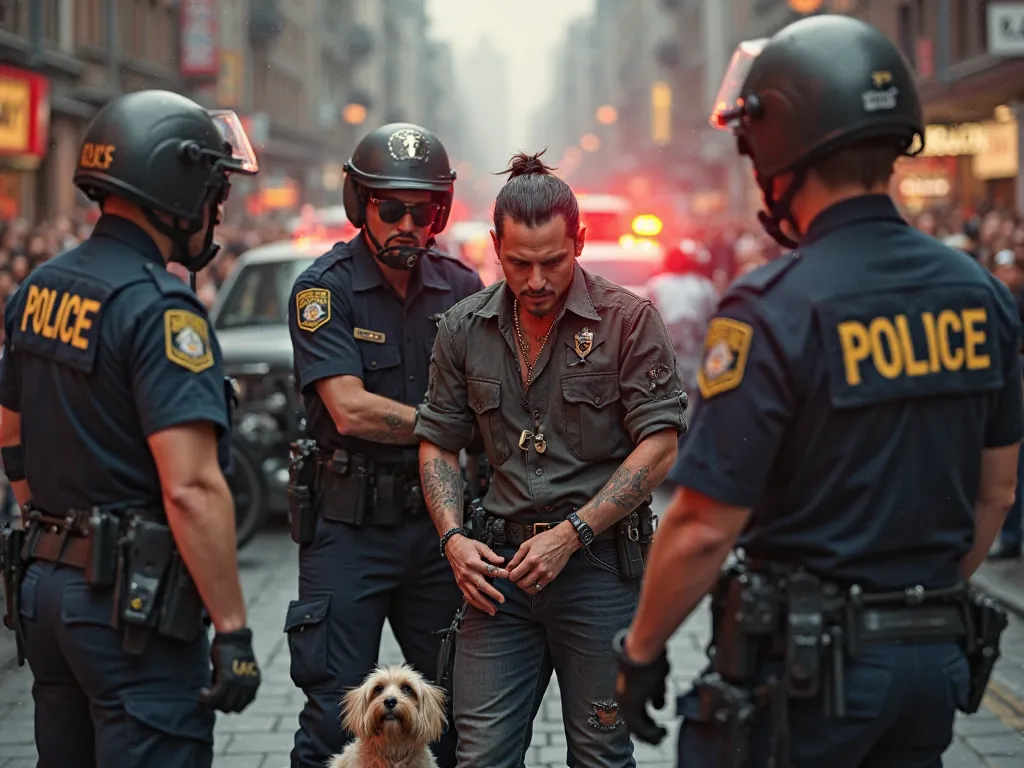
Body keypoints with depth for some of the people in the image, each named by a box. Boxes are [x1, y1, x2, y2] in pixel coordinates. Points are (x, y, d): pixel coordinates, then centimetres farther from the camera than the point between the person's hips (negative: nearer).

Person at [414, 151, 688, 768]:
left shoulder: (630, 321, -5)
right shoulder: (464, 329, 7)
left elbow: (659, 447, -9)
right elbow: (438, 444, 14)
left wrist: (571, 534, -13)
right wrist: (454, 538, -3)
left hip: (600, 566, -3)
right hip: (500, 565, 3)